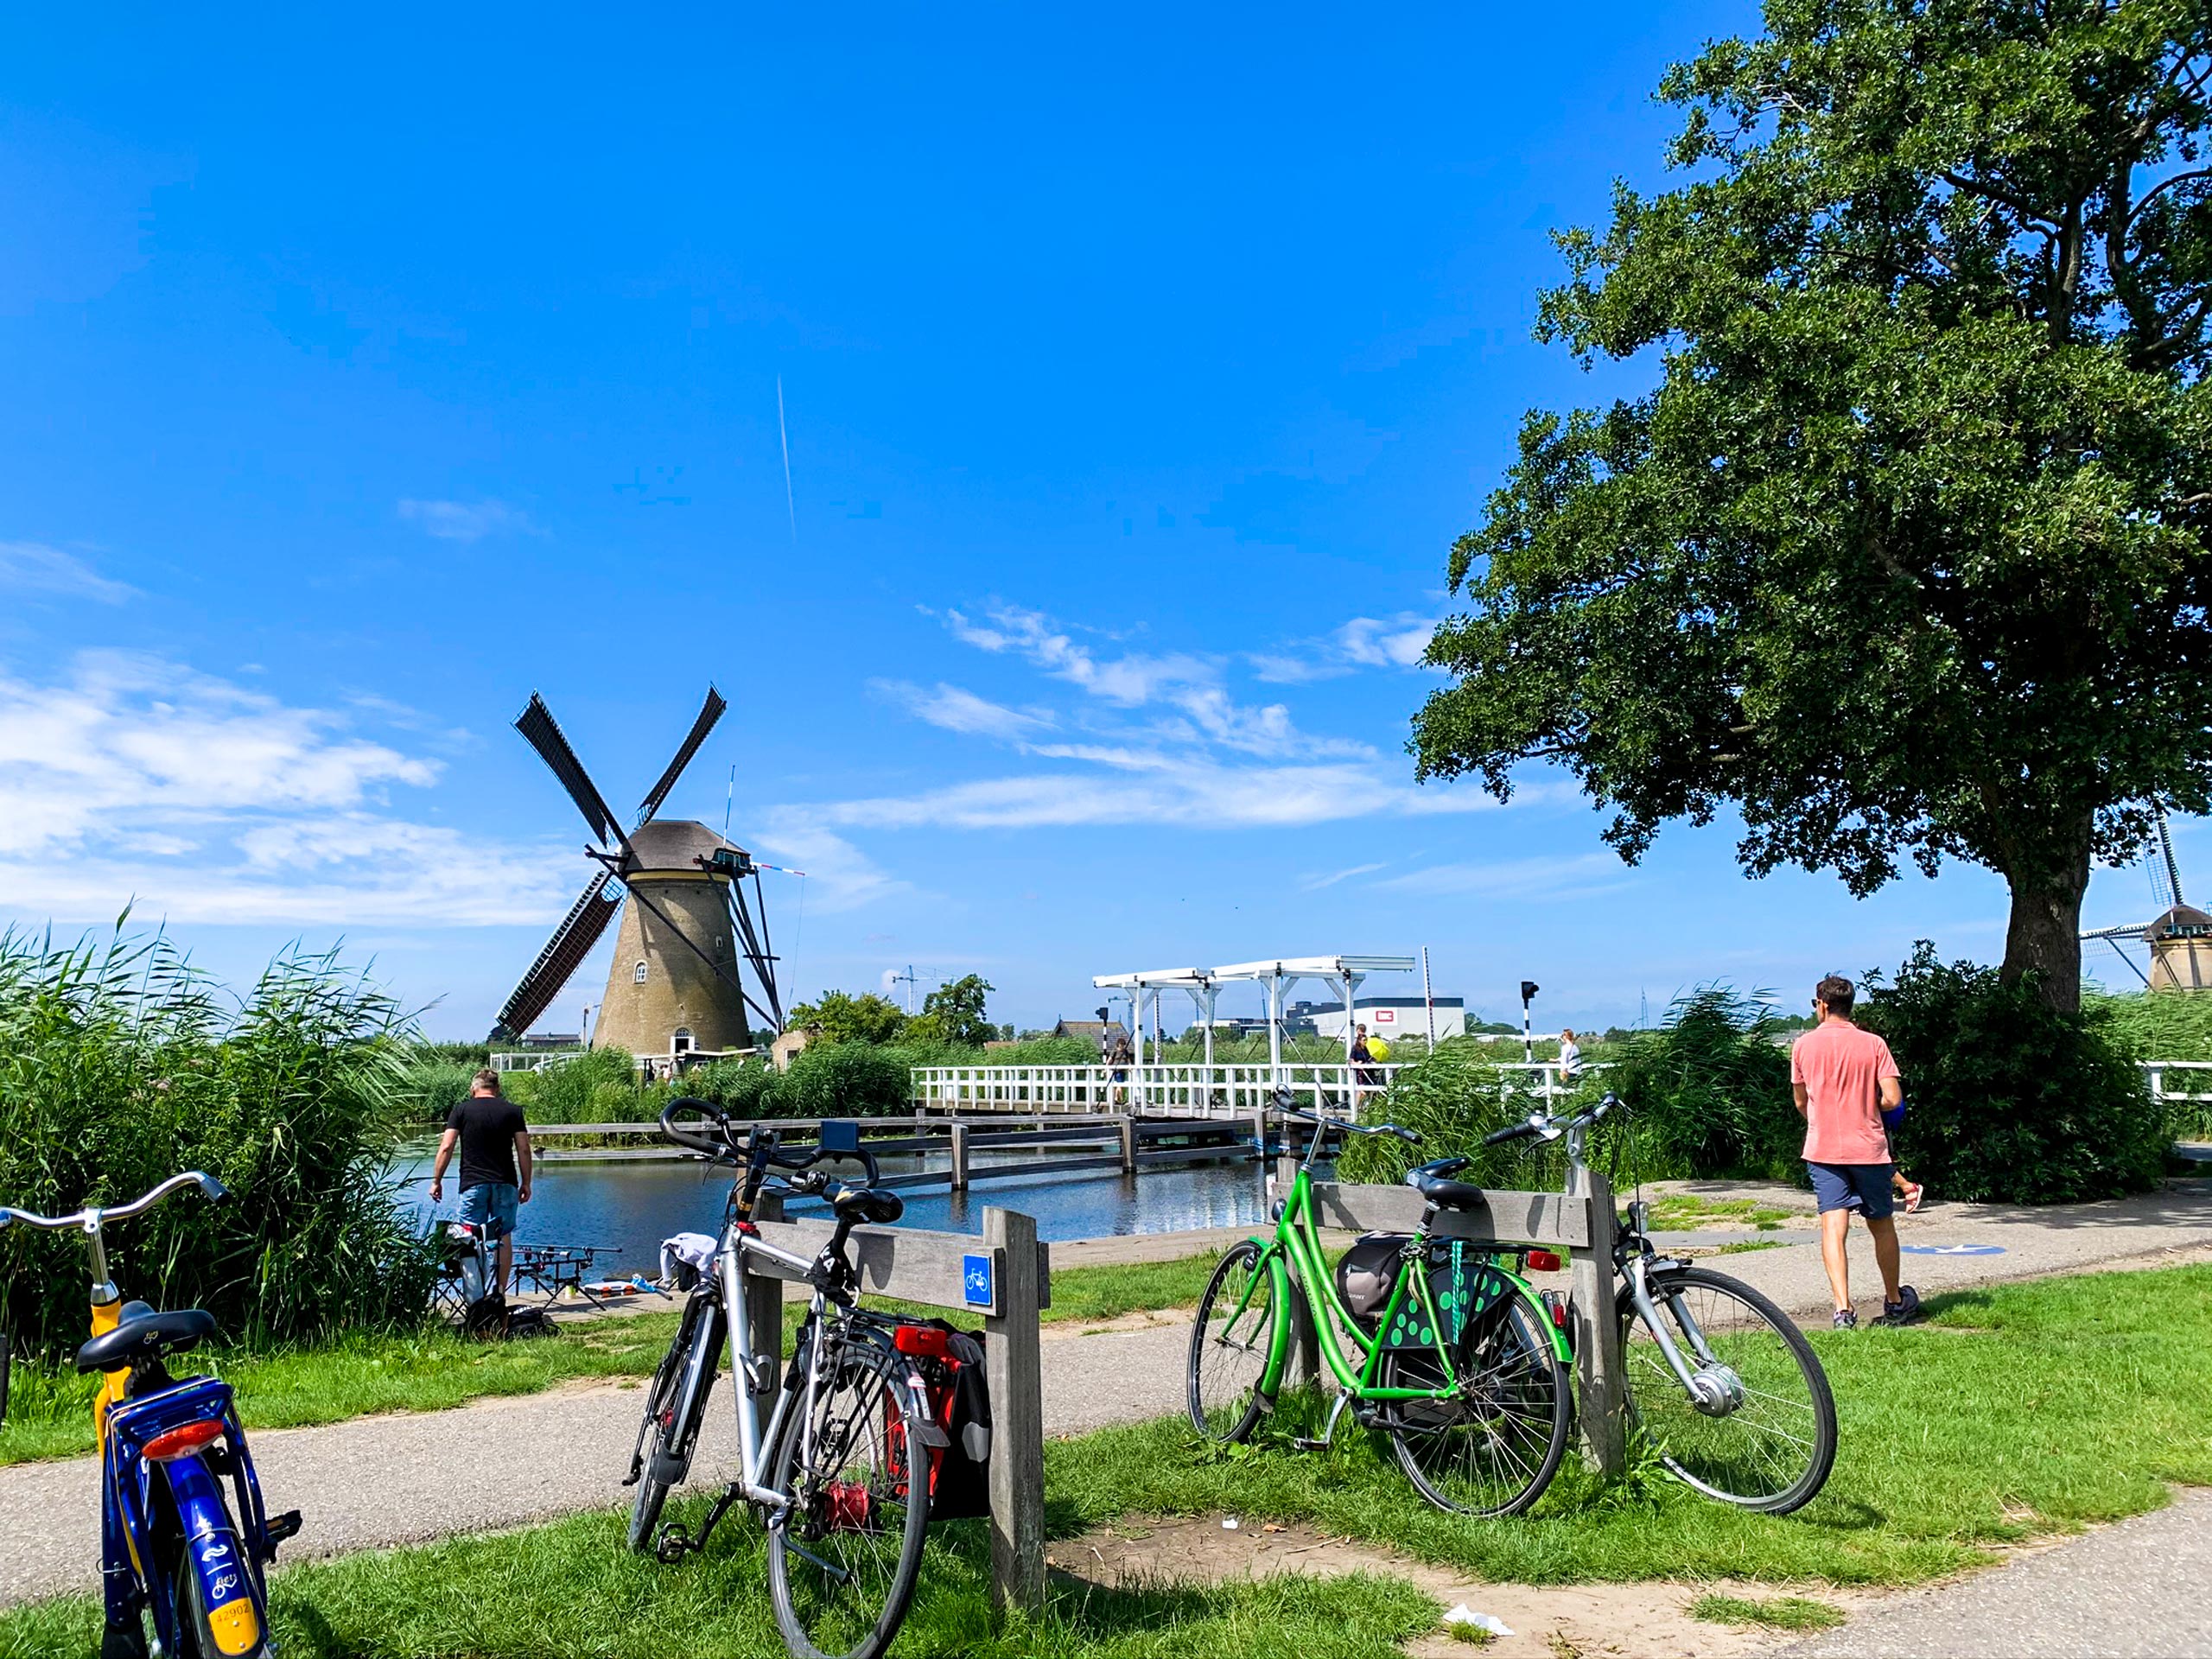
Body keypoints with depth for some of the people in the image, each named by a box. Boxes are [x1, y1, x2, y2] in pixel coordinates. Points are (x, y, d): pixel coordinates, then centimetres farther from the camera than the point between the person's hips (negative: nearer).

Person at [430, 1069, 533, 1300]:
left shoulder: (461, 1110, 3)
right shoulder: (512, 1111, 5)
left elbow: (446, 1147, -4)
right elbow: (524, 1150, 2)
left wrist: (436, 1180, 3)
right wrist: (526, 1183, 10)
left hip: (473, 1184, -1)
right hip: (505, 1184, 1)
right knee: (504, 1239, 8)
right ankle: (500, 1294, 11)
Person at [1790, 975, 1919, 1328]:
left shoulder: (1803, 1045, 0)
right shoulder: (1873, 1044, -2)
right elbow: (1893, 1098, -8)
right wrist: (1866, 1105, 13)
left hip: (1822, 1149, 0)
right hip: (1868, 1147, 1)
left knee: (1834, 1226, -6)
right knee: (1882, 1225, 16)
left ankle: (1843, 1308, -20)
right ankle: (1895, 1303, 32)